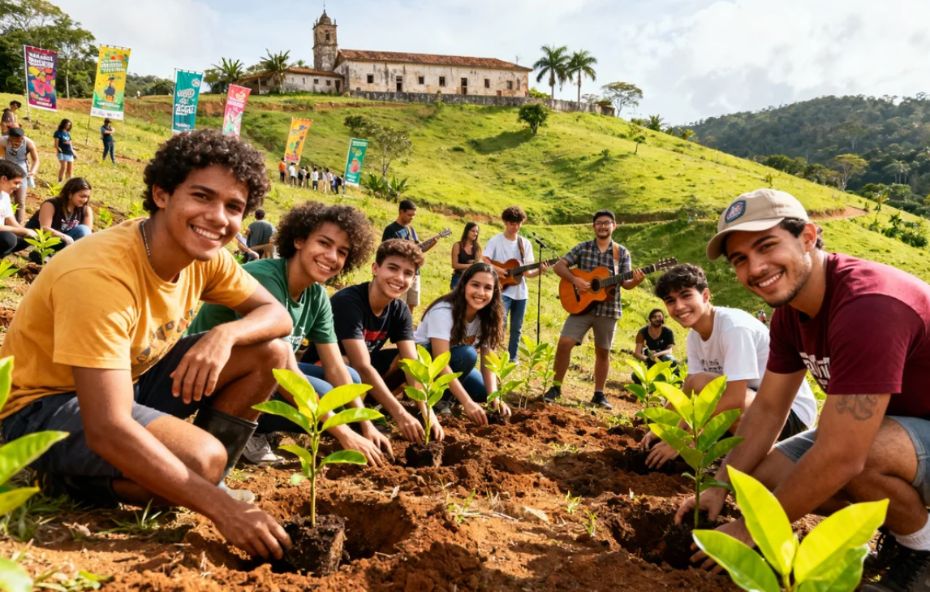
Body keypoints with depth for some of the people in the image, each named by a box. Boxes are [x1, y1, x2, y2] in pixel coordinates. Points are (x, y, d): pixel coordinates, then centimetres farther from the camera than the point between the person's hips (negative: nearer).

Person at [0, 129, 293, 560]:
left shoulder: (205, 256, -10)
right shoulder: (100, 274, -33)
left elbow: (277, 315, -1)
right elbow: (106, 430, -38)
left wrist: (225, 334, -26)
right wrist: (222, 508, -40)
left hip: (128, 379, 8)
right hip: (44, 407, -7)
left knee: (271, 353, -7)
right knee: (201, 457, -32)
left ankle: (201, 486, 4)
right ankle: (72, 480, -4)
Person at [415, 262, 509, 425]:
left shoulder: (486, 318, -11)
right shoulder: (444, 311, -30)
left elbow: (487, 363, -14)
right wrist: (467, 402, -46)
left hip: (455, 363, 7)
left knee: (484, 392, -12)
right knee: (467, 354, -31)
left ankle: (443, 394, 10)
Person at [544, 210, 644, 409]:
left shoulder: (622, 253, 4)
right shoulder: (582, 248, 3)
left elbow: (625, 283, 1)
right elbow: (558, 266, -1)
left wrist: (636, 281, -21)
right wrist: (574, 280, -16)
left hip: (608, 310, 1)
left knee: (603, 352, 8)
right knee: (564, 343, -9)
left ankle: (599, 394, 21)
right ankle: (555, 387, 5)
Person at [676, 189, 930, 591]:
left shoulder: (869, 305, -34)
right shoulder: (790, 309, -4)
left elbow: (841, 457, -35)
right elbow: (768, 408, 4)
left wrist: (750, 528, -24)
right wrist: (719, 488, -4)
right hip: (887, 425, 8)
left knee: (861, 455, -36)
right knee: (767, 476, -5)